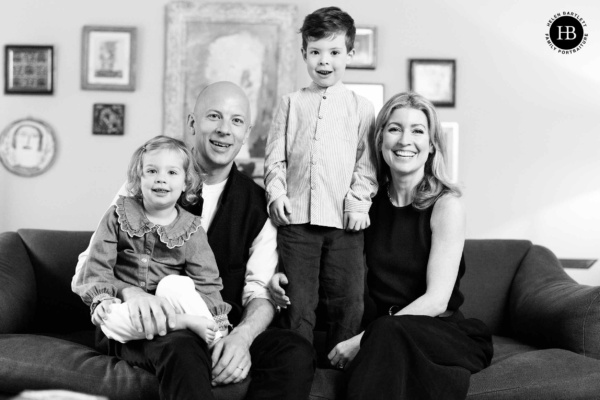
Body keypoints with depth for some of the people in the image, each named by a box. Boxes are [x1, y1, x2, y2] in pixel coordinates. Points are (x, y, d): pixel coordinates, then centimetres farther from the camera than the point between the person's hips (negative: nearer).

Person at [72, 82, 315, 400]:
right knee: (184, 350, -38)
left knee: (297, 353, -25)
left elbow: (261, 291, 2)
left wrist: (243, 334, -22)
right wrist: (130, 291, -28)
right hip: (153, 327, -3)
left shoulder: (257, 203, 7)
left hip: (225, 334, 3)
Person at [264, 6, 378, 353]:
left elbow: (367, 162, 3)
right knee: (297, 301, 5)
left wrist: (358, 201, -7)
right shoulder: (291, 103, 12)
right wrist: (277, 192, -5)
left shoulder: (361, 107, 8)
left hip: (344, 220, -1)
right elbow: (275, 156, 9)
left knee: (348, 299, 3)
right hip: (296, 218, 1)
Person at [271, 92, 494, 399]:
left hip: (445, 332, -3)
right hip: (383, 334, 3)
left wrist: (362, 340, -20)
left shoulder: (446, 204, -6)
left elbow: (436, 300, -14)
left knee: (387, 332, -38)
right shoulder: (370, 202, 6)